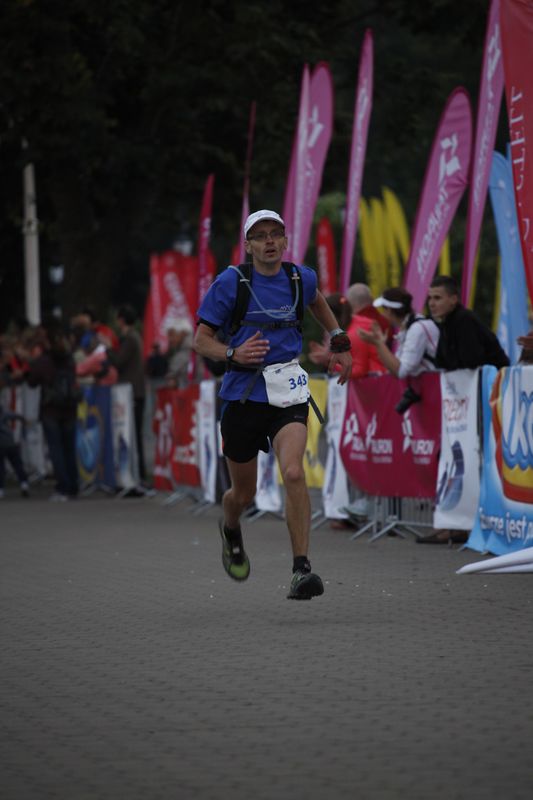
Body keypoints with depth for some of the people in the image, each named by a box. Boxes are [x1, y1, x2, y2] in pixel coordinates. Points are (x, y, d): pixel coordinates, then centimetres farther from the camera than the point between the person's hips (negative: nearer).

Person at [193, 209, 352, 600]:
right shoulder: (231, 282, -6)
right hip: (243, 392, -1)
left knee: (294, 472, -24)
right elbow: (201, 339, -3)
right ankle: (231, 530, 48)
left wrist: (340, 341, 25)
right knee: (244, 493, 10)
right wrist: (233, 353, -22)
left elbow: (316, 300, 30)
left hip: (288, 391, 1)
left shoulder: (301, 278, 4)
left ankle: (302, 569, -22)